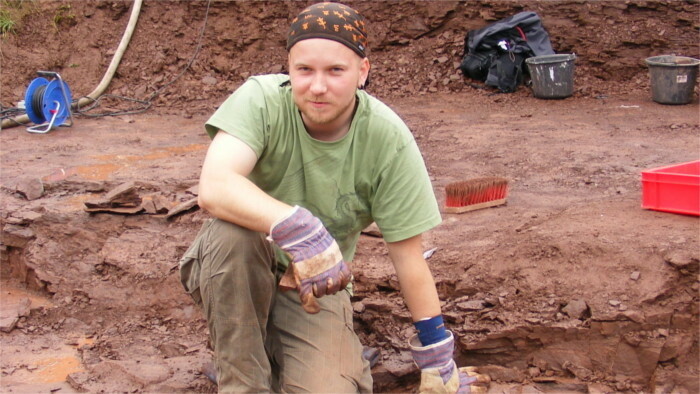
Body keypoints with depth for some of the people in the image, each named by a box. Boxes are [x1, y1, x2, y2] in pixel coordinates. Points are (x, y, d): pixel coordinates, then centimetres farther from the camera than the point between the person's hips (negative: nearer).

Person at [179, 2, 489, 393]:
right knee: (233, 232, -35)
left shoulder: (389, 139, -16)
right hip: (240, 273, -1)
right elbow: (214, 187, -36)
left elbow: (408, 255, -8)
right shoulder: (261, 99, -19)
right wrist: (300, 230, -49)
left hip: (317, 287, 1)